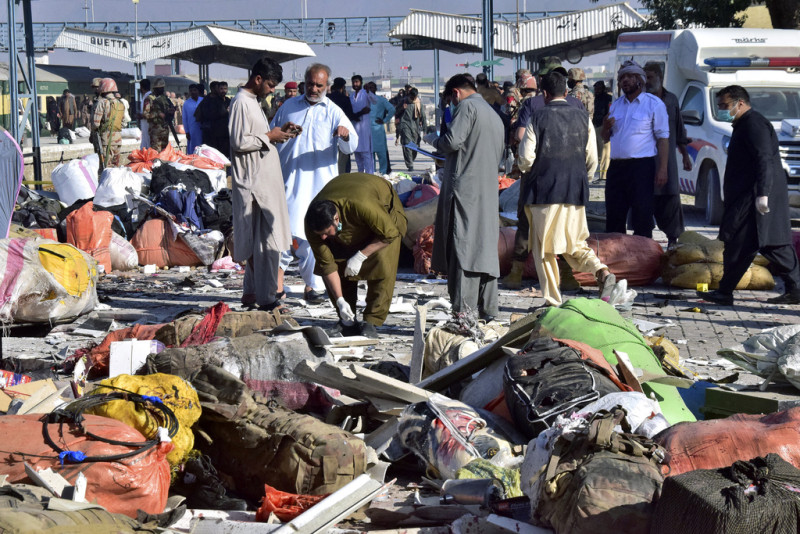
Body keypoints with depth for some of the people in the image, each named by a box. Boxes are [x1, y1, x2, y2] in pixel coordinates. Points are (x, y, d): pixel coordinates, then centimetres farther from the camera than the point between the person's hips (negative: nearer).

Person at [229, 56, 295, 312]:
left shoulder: (252, 101, 18)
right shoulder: (241, 103, -13)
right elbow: (239, 142, -20)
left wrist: (277, 132, 9)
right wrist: (269, 137, -12)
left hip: (263, 181, 10)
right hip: (253, 182, -10)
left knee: (257, 238, 13)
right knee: (266, 239, -9)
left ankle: (251, 292, 19)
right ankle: (266, 298, -6)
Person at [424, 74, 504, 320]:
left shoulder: (467, 106, -5)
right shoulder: (495, 115, 23)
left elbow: (453, 141, -17)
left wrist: (433, 138, 4)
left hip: (464, 188, -8)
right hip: (489, 191, 8)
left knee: (462, 248, -9)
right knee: (485, 248, 10)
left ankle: (463, 311, -13)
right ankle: (487, 310, 14)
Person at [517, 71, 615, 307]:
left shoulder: (538, 118, -6)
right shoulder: (582, 117, 5)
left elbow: (527, 156, -8)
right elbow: (592, 158, 6)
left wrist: (523, 168, 15)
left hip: (544, 189, -4)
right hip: (576, 190, 4)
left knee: (543, 248, 6)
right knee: (574, 244, 18)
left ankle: (553, 300, 5)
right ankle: (602, 271, -6)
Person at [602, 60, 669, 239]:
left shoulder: (654, 104, -1)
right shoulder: (616, 104, 17)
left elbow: (663, 137, -6)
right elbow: (606, 137, 23)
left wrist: (662, 169, -15)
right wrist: (606, 127, -2)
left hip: (641, 167, -6)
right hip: (616, 167, 6)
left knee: (642, 217, -5)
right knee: (613, 217, 8)